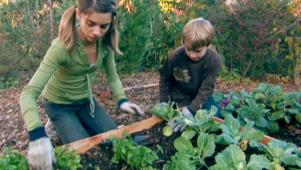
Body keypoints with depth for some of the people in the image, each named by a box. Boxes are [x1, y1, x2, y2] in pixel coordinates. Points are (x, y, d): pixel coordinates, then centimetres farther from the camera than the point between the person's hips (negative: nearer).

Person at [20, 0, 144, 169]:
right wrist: (37, 135, -53)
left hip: (85, 100, 5)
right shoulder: (63, 47, -34)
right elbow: (29, 93, -38)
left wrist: (122, 100, -23)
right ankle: (58, 130, 17)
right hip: (59, 104, -5)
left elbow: (112, 76, -4)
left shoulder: (105, 42, -19)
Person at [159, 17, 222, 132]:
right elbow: (164, 79, -5)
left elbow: (207, 88, -23)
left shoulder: (214, 60, -24)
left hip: (200, 98, 2)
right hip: (178, 98, -1)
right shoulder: (175, 56, -23)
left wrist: (191, 109, -34)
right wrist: (164, 103, -8)